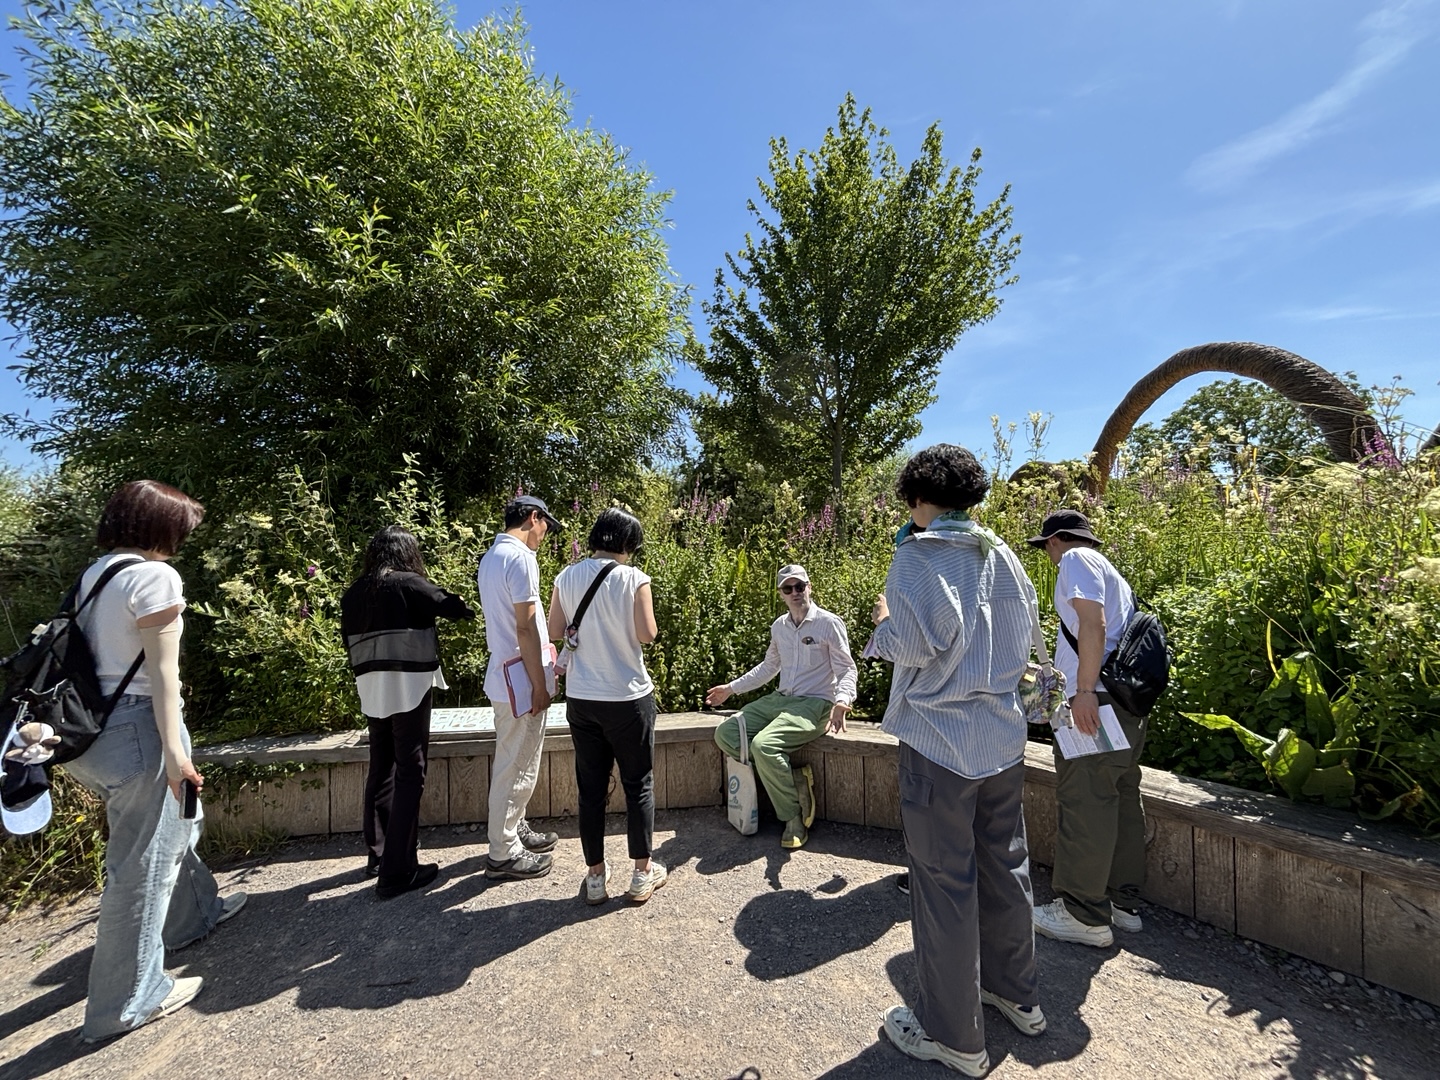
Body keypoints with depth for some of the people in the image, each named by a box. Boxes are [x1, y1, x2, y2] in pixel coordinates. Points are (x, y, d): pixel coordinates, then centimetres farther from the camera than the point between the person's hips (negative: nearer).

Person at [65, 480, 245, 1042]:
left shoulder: (94, 573, 9)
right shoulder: (154, 576, -17)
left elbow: (101, 652, 13)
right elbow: (161, 669, -20)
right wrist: (174, 750, -18)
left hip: (95, 728, 9)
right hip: (138, 727, -9)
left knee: (167, 824, 27)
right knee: (143, 863, 4)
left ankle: (195, 910, 48)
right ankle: (128, 1001, 18)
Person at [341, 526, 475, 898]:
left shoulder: (352, 594, 9)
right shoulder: (409, 584, -9)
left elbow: (350, 641, 12)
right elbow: (453, 607, -10)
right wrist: (473, 608, 10)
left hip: (371, 690, 7)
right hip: (408, 688, -6)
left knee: (380, 770, 19)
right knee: (409, 775, 0)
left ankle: (378, 854, 32)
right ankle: (397, 871, 3)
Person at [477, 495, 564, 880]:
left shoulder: (491, 556, 12)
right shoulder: (520, 557, -18)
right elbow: (525, 627, -21)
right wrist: (539, 685, -16)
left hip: (503, 675, 10)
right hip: (521, 681, -10)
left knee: (515, 763, 21)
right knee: (516, 768, 2)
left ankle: (515, 830, 36)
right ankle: (503, 854, 15)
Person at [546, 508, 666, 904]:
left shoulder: (567, 577, -1)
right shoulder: (634, 579, -13)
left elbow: (555, 630, 3)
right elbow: (647, 634, -14)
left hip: (581, 699, 4)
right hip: (628, 697, -4)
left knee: (591, 787, 14)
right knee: (639, 785, 12)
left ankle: (595, 876, 25)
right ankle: (642, 874, 22)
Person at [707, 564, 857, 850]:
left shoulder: (829, 623, -8)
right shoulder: (779, 626, 10)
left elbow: (847, 670, -8)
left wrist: (841, 701, -29)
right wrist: (731, 687, 24)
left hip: (814, 704, -7)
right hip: (780, 698, 8)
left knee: (763, 744, -30)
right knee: (725, 734, -8)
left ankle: (795, 818, -7)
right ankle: (795, 779, -6)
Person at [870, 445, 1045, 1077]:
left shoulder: (918, 554, -14)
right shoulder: (1002, 555, 7)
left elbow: (918, 641, -21)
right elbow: (1022, 635, 13)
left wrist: (884, 621, -2)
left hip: (941, 740, -7)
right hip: (1003, 735, 7)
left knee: (943, 881, 5)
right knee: (1003, 864, 21)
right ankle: (1017, 994, 40)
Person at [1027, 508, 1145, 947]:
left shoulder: (1076, 559, -3)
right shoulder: (1112, 573, 25)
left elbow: (1093, 622, -17)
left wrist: (1085, 690, -22)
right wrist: (1058, 677, 37)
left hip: (1096, 701, -10)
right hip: (1128, 703, 10)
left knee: (1082, 800, -5)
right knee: (1120, 798, 14)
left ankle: (1085, 914, 2)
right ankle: (1123, 903, 24)